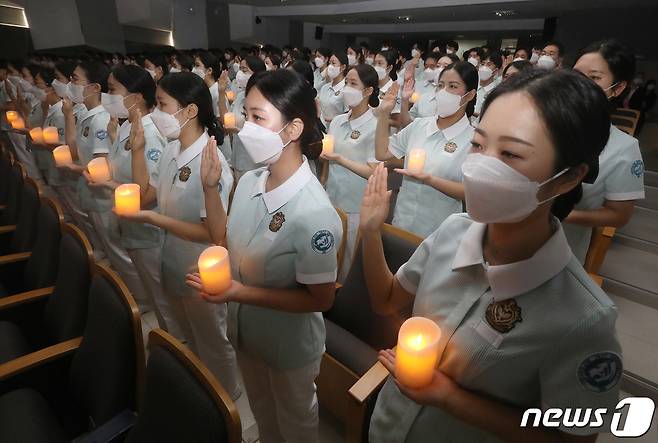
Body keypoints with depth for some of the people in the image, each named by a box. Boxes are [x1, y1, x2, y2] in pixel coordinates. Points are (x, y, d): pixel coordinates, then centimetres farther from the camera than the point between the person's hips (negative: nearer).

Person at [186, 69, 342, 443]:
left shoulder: (314, 211, -33)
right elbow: (226, 242, 3)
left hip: (290, 346, -6)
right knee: (261, 408, 34)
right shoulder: (249, 182, -12)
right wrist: (210, 188, -9)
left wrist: (240, 292, -30)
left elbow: (321, 299, -25)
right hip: (246, 332, 6)